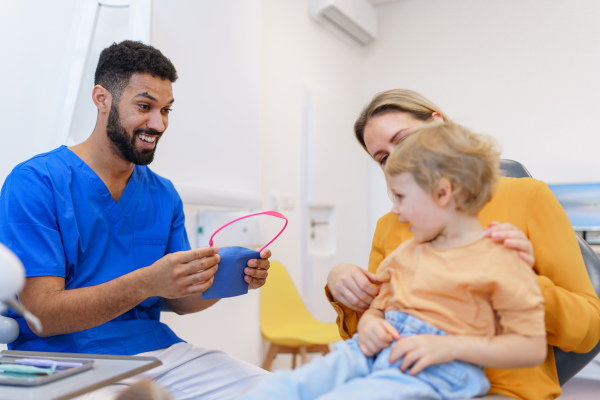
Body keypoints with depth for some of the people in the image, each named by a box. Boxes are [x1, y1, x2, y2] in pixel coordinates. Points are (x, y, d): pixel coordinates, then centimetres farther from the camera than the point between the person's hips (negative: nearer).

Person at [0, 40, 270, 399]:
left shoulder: (164, 194, 9)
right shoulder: (35, 183, -9)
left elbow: (178, 301, 10)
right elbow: (40, 314, -15)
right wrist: (145, 283, -29)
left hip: (157, 351, 5)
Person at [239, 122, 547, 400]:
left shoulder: (498, 262, -3)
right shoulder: (406, 252, 20)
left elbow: (533, 348, -5)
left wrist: (451, 346, -16)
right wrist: (368, 324, 1)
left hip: (437, 371, -6)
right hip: (375, 351, 7)